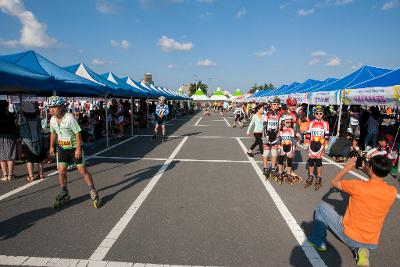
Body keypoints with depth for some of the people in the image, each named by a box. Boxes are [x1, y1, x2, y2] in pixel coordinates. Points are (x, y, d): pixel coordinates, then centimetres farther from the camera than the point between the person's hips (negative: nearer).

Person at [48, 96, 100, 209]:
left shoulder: (69, 118, -21)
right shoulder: (52, 120, -1)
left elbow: (77, 133, -20)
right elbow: (53, 133, 15)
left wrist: (78, 148, -22)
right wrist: (52, 146, 12)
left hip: (74, 147, -6)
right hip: (62, 148, 6)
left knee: (82, 170, -4)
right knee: (61, 171, 3)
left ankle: (93, 192, 10)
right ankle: (64, 193, 22)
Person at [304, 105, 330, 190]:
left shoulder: (325, 124, 1)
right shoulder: (311, 123, 6)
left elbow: (326, 136, 1)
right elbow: (307, 135, 6)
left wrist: (325, 146, -2)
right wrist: (307, 145, 2)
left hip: (320, 145, -2)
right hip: (312, 144, 2)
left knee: (318, 161, -1)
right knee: (311, 161, 7)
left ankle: (319, 179, 11)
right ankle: (310, 177, 21)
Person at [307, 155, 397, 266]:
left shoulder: (358, 185, -25)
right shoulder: (392, 192, -12)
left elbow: (334, 182, -6)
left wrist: (346, 168, 5)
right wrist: (368, 172, 12)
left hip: (349, 236, -4)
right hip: (372, 243, 5)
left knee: (322, 206, 12)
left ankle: (318, 241, 20)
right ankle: (360, 249, 8)